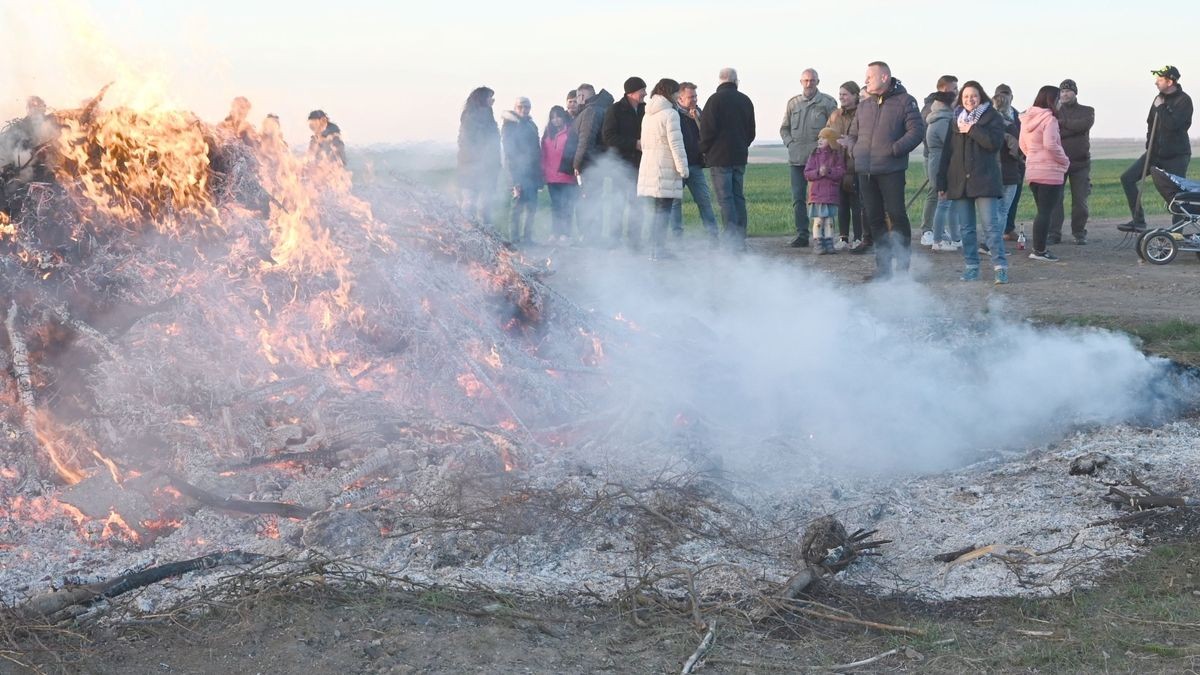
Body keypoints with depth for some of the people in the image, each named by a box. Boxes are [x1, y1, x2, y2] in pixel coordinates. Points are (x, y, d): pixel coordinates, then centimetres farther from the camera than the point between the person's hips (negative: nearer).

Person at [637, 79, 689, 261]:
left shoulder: (647, 115, 16)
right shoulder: (670, 114, -10)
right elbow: (676, 143, -14)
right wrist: (683, 168, -9)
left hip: (648, 163, 8)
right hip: (665, 167, -8)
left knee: (659, 210, 14)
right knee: (663, 210, -5)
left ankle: (657, 248, 14)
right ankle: (658, 249, -5)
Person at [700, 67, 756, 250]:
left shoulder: (715, 99, -9)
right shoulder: (745, 100, 10)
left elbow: (707, 129, -11)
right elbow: (751, 131, 16)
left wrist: (705, 150, 2)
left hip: (720, 158, -6)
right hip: (740, 156, 6)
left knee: (725, 199, -6)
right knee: (738, 197, 12)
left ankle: (732, 241, -12)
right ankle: (740, 240, 13)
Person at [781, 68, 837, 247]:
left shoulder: (827, 102, 2)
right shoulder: (793, 102, 14)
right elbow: (784, 128, 20)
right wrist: (790, 144, 5)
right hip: (797, 158, 4)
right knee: (798, 197, 3)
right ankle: (802, 234, 8)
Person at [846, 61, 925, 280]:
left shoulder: (904, 101, -1)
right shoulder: (864, 106, 18)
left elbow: (917, 130, -9)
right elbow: (853, 133, 28)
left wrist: (895, 149, -17)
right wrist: (855, 150, 8)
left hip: (891, 171, -6)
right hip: (865, 171, 6)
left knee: (897, 215, -6)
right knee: (874, 218, 8)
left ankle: (902, 265, 2)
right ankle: (883, 266, 15)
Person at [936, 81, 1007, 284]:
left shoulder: (992, 117, 3)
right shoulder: (956, 121, 15)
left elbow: (995, 142, -14)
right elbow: (946, 152, 14)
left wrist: (972, 130, -11)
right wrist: (941, 183, 9)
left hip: (984, 181, -4)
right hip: (959, 181, 4)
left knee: (991, 225, -9)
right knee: (966, 228, 6)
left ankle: (1000, 267, -9)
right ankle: (971, 267, 12)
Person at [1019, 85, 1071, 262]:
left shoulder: (1026, 119, 12)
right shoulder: (1049, 119, -13)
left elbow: (1023, 145, 19)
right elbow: (1050, 144, -22)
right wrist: (1065, 160, -9)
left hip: (1032, 171, 8)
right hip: (1050, 171, -8)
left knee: (1042, 211, 16)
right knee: (1045, 212, -4)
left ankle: (1038, 248, 16)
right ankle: (1040, 250, -3)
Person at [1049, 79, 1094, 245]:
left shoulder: (1087, 111, 10)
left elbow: (1085, 124, -13)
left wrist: (1063, 123, -8)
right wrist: (1073, 129, -11)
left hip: (1080, 162, 0)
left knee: (1080, 200, 3)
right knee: (1054, 199, -4)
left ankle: (1079, 233, 14)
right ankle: (1054, 233, 1)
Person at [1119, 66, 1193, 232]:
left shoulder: (1184, 100, -12)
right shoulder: (1160, 98, 10)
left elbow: (1172, 124, -26)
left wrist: (1161, 108, -15)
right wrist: (1150, 143, 9)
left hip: (1176, 156, -7)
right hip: (1156, 152, 7)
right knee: (1127, 178, -1)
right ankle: (1138, 221, 3)